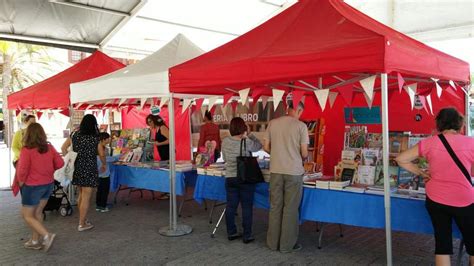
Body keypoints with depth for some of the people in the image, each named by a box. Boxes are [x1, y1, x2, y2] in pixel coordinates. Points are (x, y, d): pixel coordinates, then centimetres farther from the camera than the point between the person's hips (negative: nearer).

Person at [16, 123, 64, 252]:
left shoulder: (26, 150, -18)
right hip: (48, 184, 6)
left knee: (27, 216, 9)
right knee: (37, 213, 19)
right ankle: (35, 241, 26)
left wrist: (21, 183, -1)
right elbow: (60, 163, 0)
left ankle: (47, 235, -5)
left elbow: (22, 171, -20)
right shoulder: (49, 147, -3)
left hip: (33, 186, -6)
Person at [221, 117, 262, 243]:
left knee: (231, 206, 10)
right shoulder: (246, 142, -12)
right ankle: (247, 235, 10)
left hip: (230, 178, 4)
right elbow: (259, 146, 7)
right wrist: (249, 134, 9)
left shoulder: (225, 142, 0)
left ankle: (231, 232, 20)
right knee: (246, 207, 4)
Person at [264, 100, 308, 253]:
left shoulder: (273, 123, 3)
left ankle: (273, 243, 20)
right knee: (290, 209, 6)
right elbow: (304, 152, -7)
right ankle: (287, 244, 15)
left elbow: (266, 147, 6)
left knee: (275, 207, 11)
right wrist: (304, 158, 15)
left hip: (275, 170, 3)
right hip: (294, 171, -3)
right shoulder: (301, 126, -7)